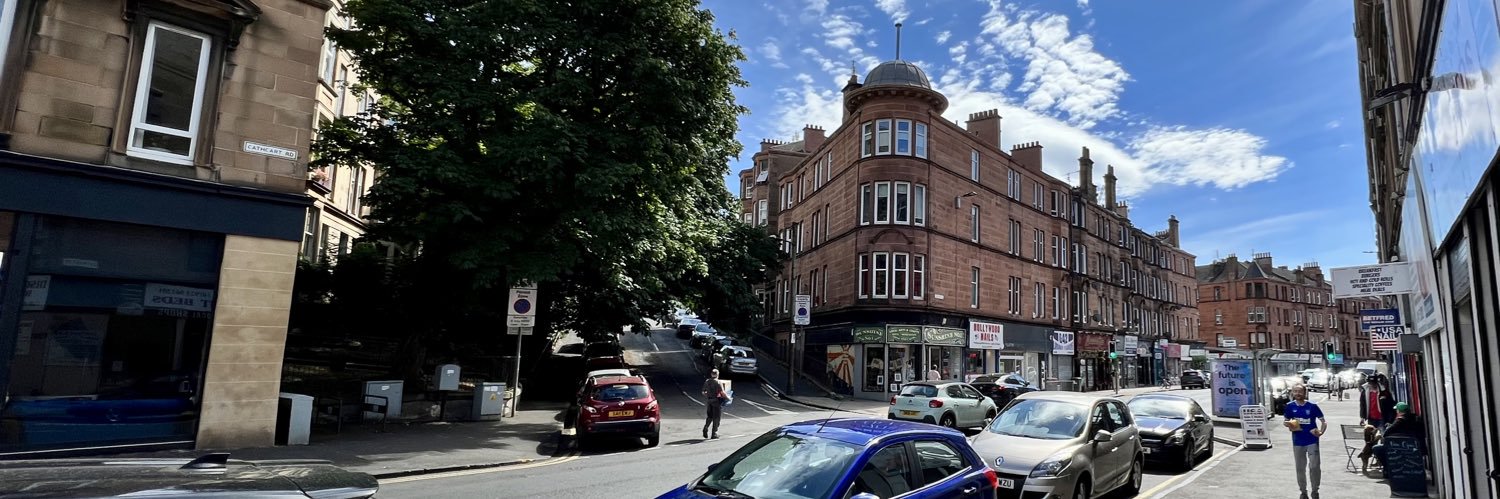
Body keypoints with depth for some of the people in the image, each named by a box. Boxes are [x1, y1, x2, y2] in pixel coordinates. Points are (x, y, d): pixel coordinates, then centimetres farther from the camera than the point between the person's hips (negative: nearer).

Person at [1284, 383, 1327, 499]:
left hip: (1312, 441, -2)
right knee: (1300, 468, 11)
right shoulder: (1290, 406, -2)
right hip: (1298, 442, 2)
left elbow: (1323, 421, -2)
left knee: (1314, 466, -3)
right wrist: (1288, 425, -14)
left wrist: (1321, 432, -18)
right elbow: (1286, 421, 8)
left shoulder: (1312, 406, -8)